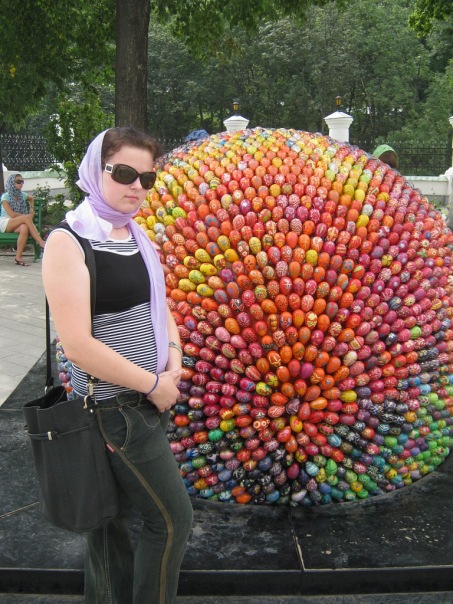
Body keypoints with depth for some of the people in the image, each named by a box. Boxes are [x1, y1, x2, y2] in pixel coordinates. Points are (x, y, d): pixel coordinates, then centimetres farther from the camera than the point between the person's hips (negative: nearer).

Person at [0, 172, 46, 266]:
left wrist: (32, 209, 20)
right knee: (26, 218, -32)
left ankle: (18, 257, -35)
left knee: (25, 228, -36)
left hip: (16, 225, 4)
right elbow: (12, 214, -14)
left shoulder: (22, 195, 12)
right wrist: (27, 216, -9)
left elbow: (31, 199, 37)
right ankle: (41, 243, -34)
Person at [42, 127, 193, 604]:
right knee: (172, 518, 2)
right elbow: (77, 344, -22)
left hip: (149, 400, 7)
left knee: (114, 513, 19)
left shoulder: (138, 236, 8)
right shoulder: (69, 242, -16)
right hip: (116, 408, -7)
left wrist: (173, 363, 0)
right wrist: (153, 385, -15)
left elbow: (159, 307, 18)